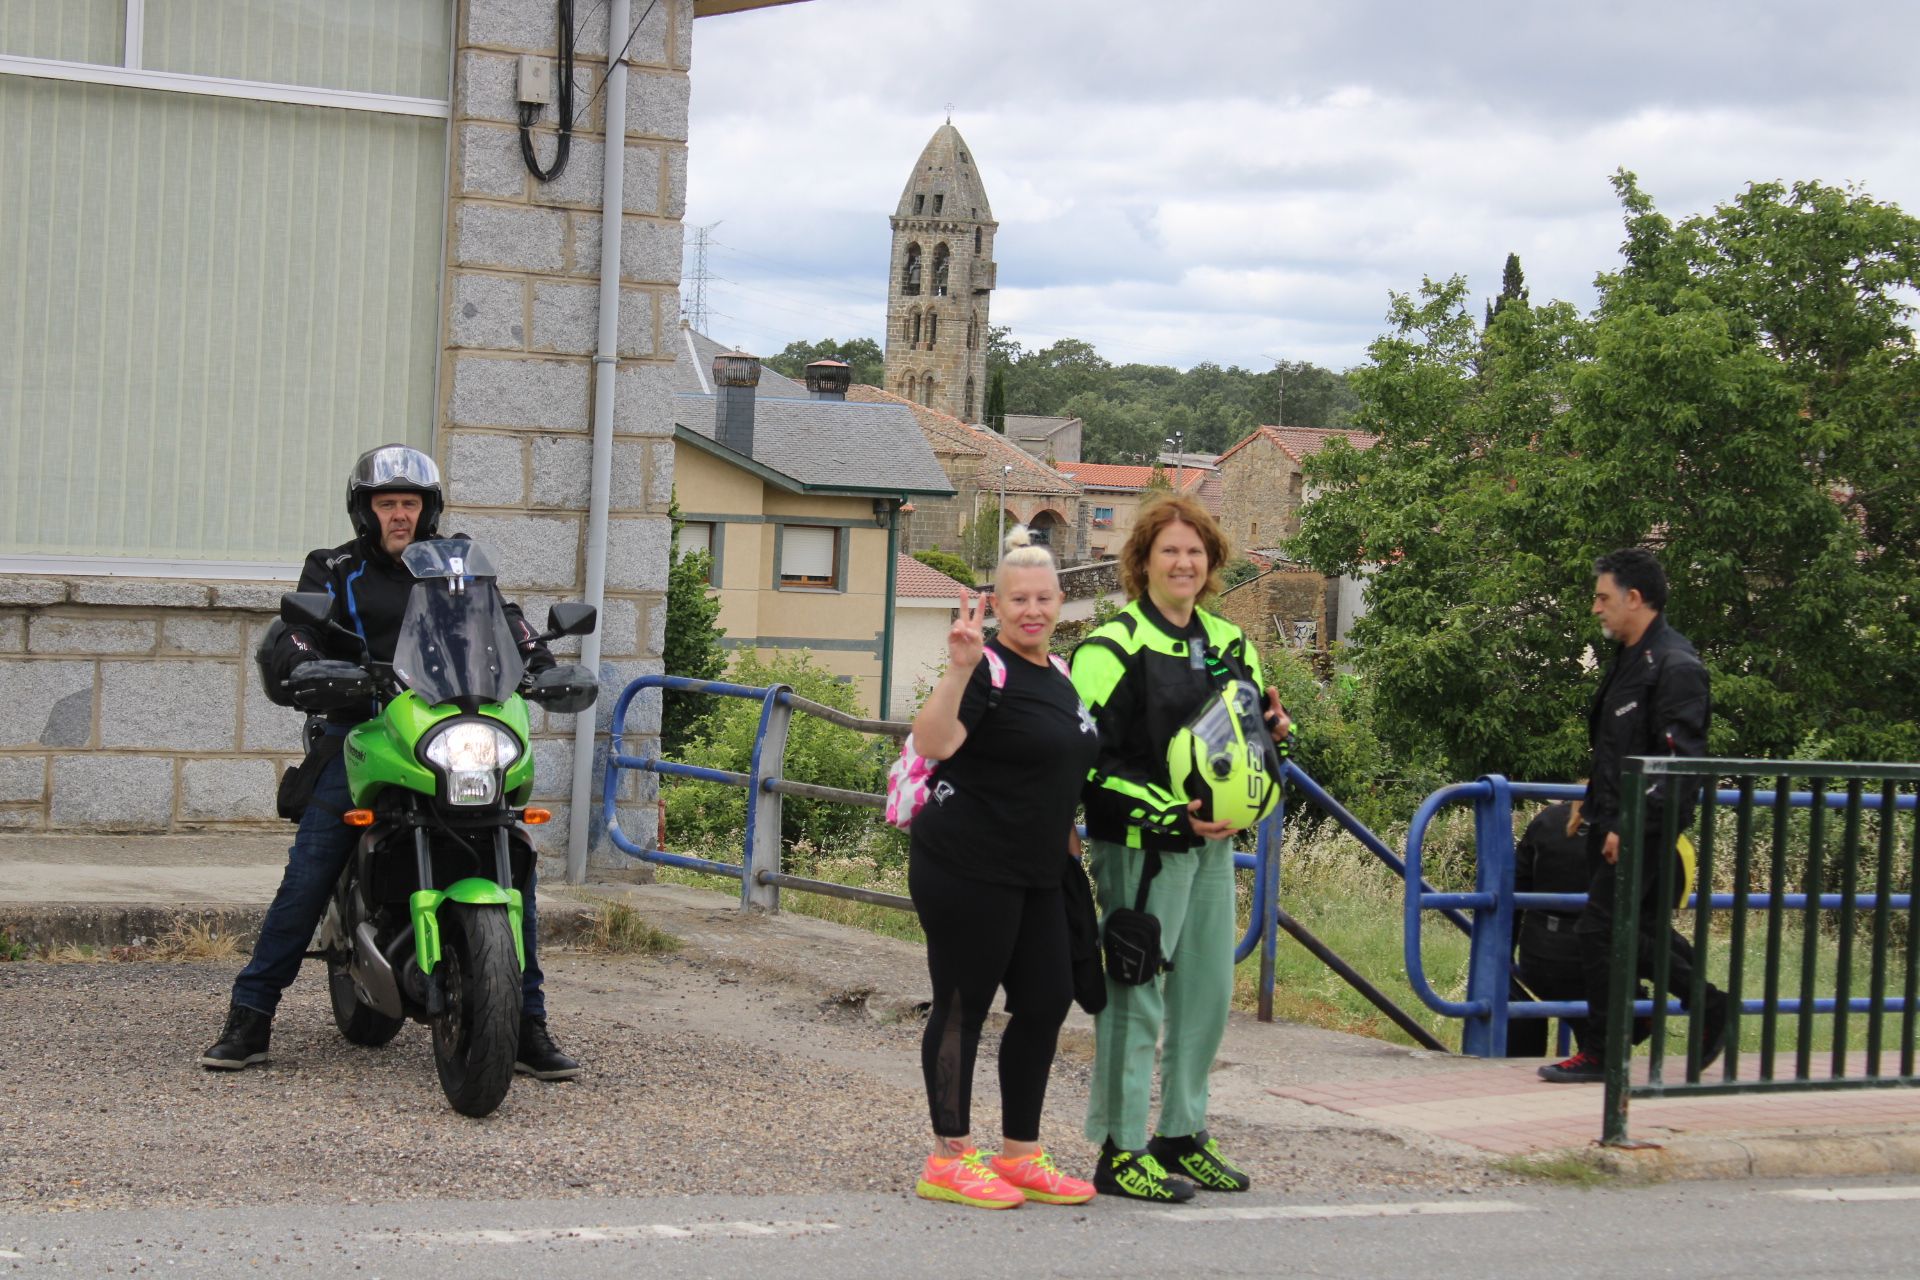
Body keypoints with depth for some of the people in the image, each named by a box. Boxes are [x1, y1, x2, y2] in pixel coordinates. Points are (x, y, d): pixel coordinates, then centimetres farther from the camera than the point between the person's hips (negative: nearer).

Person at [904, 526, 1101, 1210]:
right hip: (966, 867, -9)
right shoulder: (987, 668, -13)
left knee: (1047, 1000, 9)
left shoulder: (1060, 673, 14)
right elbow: (934, 743, -28)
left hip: (1036, 872, 9)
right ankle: (950, 1159, 6)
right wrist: (959, 667, -38)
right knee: (963, 1006, -2)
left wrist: (1066, 834, 26)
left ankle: (1020, 1156, 19)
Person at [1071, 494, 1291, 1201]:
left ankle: (1183, 1135, 24)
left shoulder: (1230, 644, 14)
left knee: (1208, 991, 11)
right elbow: (1090, 760, -14)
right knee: (1135, 994, -5)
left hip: (1212, 844, 7)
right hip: (1140, 845, -7)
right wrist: (1171, 815, -19)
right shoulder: (1113, 646, -8)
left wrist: (1273, 731, 2)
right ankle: (1120, 1150, 2)